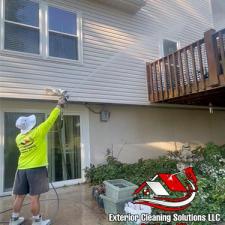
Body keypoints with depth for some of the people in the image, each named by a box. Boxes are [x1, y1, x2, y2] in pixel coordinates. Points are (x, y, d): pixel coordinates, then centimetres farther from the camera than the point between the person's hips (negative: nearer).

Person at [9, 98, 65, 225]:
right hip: (37, 169, -6)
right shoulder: (38, 132, -13)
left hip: (22, 169, 6)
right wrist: (59, 106, 2)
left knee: (19, 196, 16)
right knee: (34, 197, 3)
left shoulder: (18, 138, 4)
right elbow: (50, 119, -8)